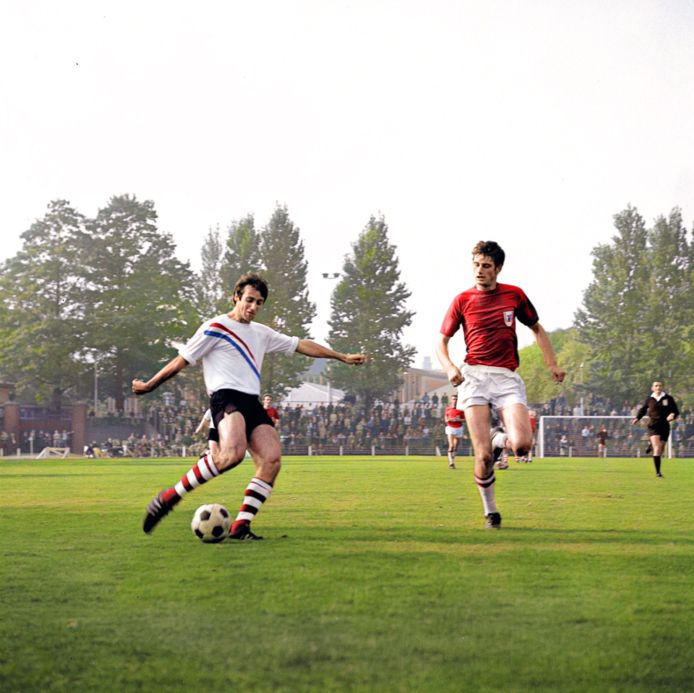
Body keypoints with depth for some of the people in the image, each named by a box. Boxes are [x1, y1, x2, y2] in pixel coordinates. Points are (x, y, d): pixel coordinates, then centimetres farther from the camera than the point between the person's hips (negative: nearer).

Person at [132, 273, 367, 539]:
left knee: (272, 459, -15)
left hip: (252, 403, 8)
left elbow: (300, 345, 28)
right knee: (234, 452, -34)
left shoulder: (261, 333, 24)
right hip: (226, 397, -7)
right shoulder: (215, 328, 3)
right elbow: (181, 360, 7)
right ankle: (169, 497, -26)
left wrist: (342, 357, 27)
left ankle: (240, 526, -12)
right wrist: (149, 385, 10)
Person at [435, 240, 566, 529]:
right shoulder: (462, 301, 6)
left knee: (522, 445, -19)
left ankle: (501, 439, 18)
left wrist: (552, 364, 11)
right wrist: (450, 367, -10)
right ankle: (490, 511, 11)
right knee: (483, 456, -10)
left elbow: (537, 329, 21)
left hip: (507, 376, 1)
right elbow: (441, 341, 10)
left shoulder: (514, 295, 9)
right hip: (474, 376, -1)